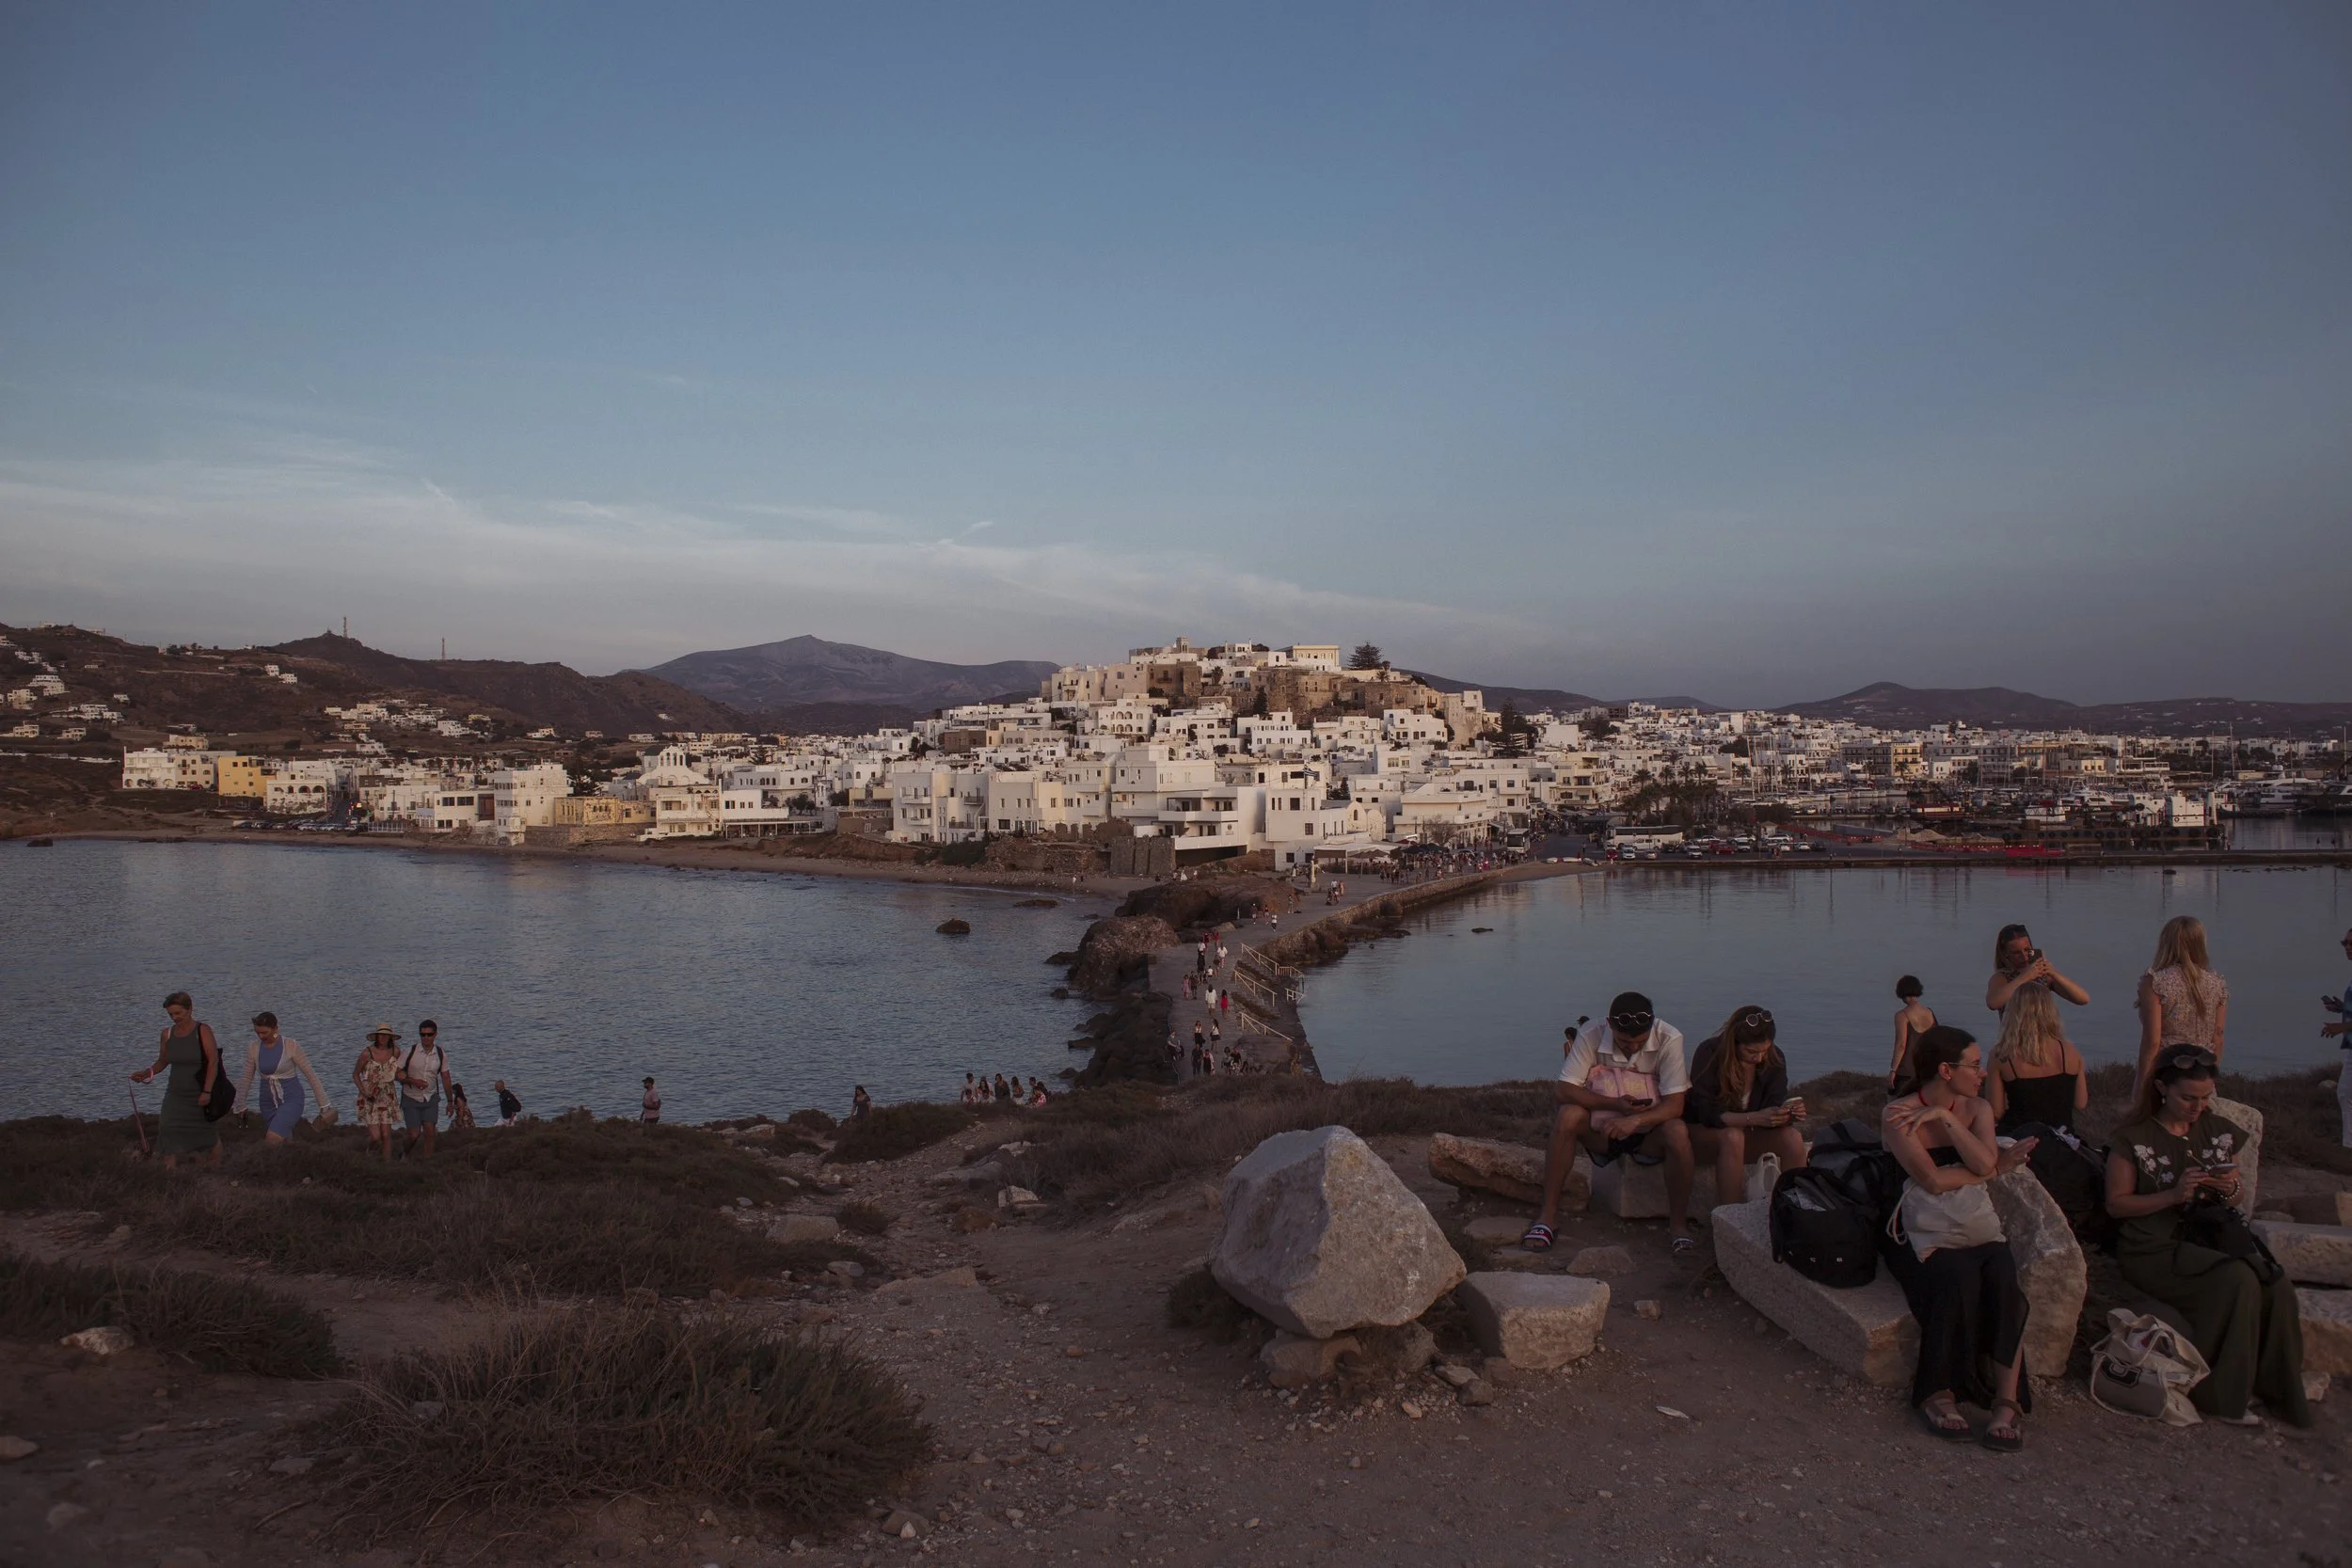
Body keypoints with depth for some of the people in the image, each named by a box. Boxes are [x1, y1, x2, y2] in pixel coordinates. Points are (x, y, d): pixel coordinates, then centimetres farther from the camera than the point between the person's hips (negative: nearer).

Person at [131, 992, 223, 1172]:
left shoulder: (203, 1031, -11)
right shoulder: (167, 1033, 3)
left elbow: (213, 1062, -15)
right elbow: (163, 1061, 13)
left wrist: (207, 1092, -20)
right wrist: (149, 1073, -7)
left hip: (201, 1095, -4)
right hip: (176, 1095, 4)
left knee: (209, 1135, 10)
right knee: (169, 1133, -11)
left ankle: (216, 1171, 26)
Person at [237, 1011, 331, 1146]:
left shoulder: (291, 1046, -13)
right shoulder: (253, 1048, -3)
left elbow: (310, 1074, -7)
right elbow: (247, 1077, 9)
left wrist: (324, 1103, -5)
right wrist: (241, 1104, 15)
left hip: (291, 1099, -5)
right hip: (268, 1102, 5)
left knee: (272, 1140, -24)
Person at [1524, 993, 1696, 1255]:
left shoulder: (1669, 1039, -17)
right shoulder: (1591, 1036, -14)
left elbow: (1675, 1105, -22)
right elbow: (1562, 1090, -18)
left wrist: (1636, 1120, -40)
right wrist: (1614, 1104, -29)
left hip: (1650, 1134, -1)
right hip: (1602, 1130, 1)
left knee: (1678, 1132, -34)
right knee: (1568, 1116, -30)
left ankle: (1678, 1222, -15)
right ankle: (1548, 1213, -22)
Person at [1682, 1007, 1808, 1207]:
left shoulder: (1774, 1058, -9)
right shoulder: (1709, 1054, -23)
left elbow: (1775, 1106, -8)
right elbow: (1707, 1114, -26)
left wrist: (1790, 1113, -33)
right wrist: (1755, 1118, -39)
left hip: (1746, 1132, 4)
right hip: (1703, 1133, -4)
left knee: (1792, 1140, -24)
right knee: (1733, 1137, -37)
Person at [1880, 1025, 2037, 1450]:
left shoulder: (1976, 1108, 12)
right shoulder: (1898, 1115, -5)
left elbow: (1985, 1163, -7)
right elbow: (1933, 1180, -15)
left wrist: (1945, 1118, -13)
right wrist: (1997, 1168, -4)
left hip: (1977, 1225, 4)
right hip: (1923, 1231, -4)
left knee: (2004, 1280, -27)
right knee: (1957, 1280, -32)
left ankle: (2008, 1400, -23)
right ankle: (1936, 1390, -15)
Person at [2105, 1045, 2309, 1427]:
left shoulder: (2220, 1131, 11)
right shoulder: (2133, 1138, -6)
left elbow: (2234, 1196, 22)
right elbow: (2116, 1203, -7)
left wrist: (2230, 1190, -3)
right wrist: (2173, 1194, -19)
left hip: (2209, 1239, 6)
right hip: (2154, 1251, -5)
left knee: (2278, 1287, -22)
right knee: (2238, 1280, -29)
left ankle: (2273, 1387, -5)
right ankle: (2222, 1395, -17)